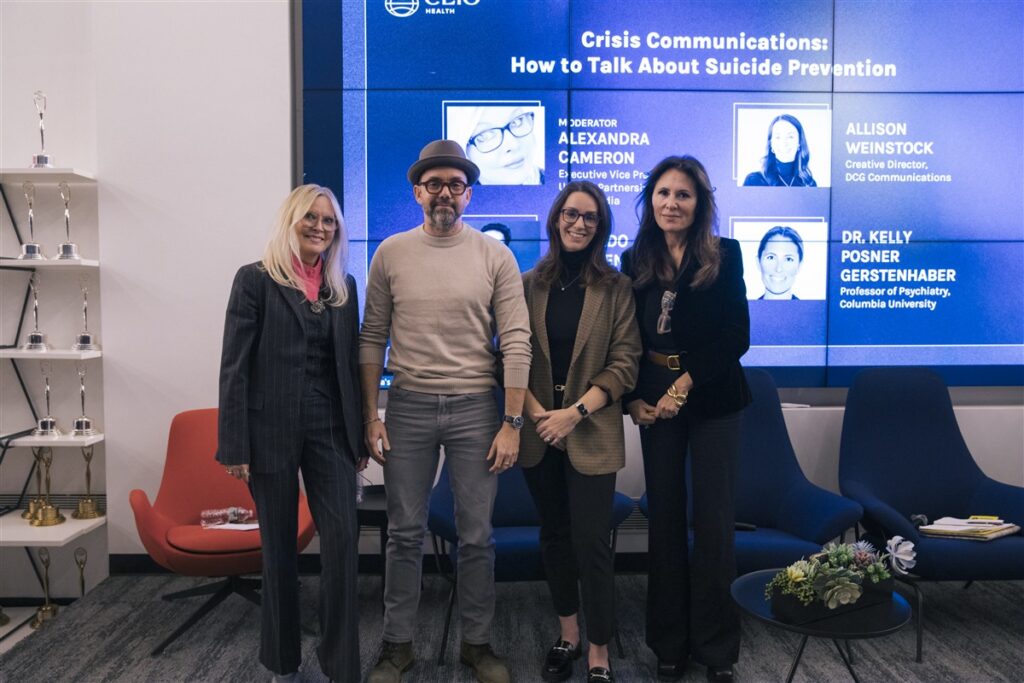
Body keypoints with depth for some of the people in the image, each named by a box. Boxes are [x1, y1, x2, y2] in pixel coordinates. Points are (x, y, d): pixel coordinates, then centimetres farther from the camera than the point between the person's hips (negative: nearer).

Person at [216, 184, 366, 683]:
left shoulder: (344, 286, 11)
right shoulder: (256, 279, -2)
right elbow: (234, 365, -6)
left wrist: (361, 436, 10)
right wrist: (234, 445, -11)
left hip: (330, 428, 3)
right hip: (272, 429, -3)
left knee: (342, 540, -4)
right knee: (279, 546, 9)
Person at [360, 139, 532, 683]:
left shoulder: (495, 256, -1)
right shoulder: (390, 253, 3)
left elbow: (516, 343, -4)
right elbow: (372, 339, 5)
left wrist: (512, 423, -8)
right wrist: (370, 416, 1)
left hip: (474, 408, -1)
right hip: (408, 407, 1)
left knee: (476, 536, 8)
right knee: (405, 532, 11)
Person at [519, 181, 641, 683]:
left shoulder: (615, 288, -1)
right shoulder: (530, 285, 4)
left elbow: (625, 363, -6)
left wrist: (575, 412, -15)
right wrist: (538, 414, -11)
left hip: (592, 434, -3)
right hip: (538, 431, 3)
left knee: (591, 542, -2)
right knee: (554, 535, 14)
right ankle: (567, 635, 32)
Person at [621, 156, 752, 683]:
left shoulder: (724, 255, -2)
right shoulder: (635, 261, 5)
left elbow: (737, 336, -7)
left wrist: (686, 383, -14)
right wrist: (633, 399, -6)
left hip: (711, 398, -2)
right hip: (654, 401, 2)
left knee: (714, 521, 2)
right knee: (664, 519, 9)